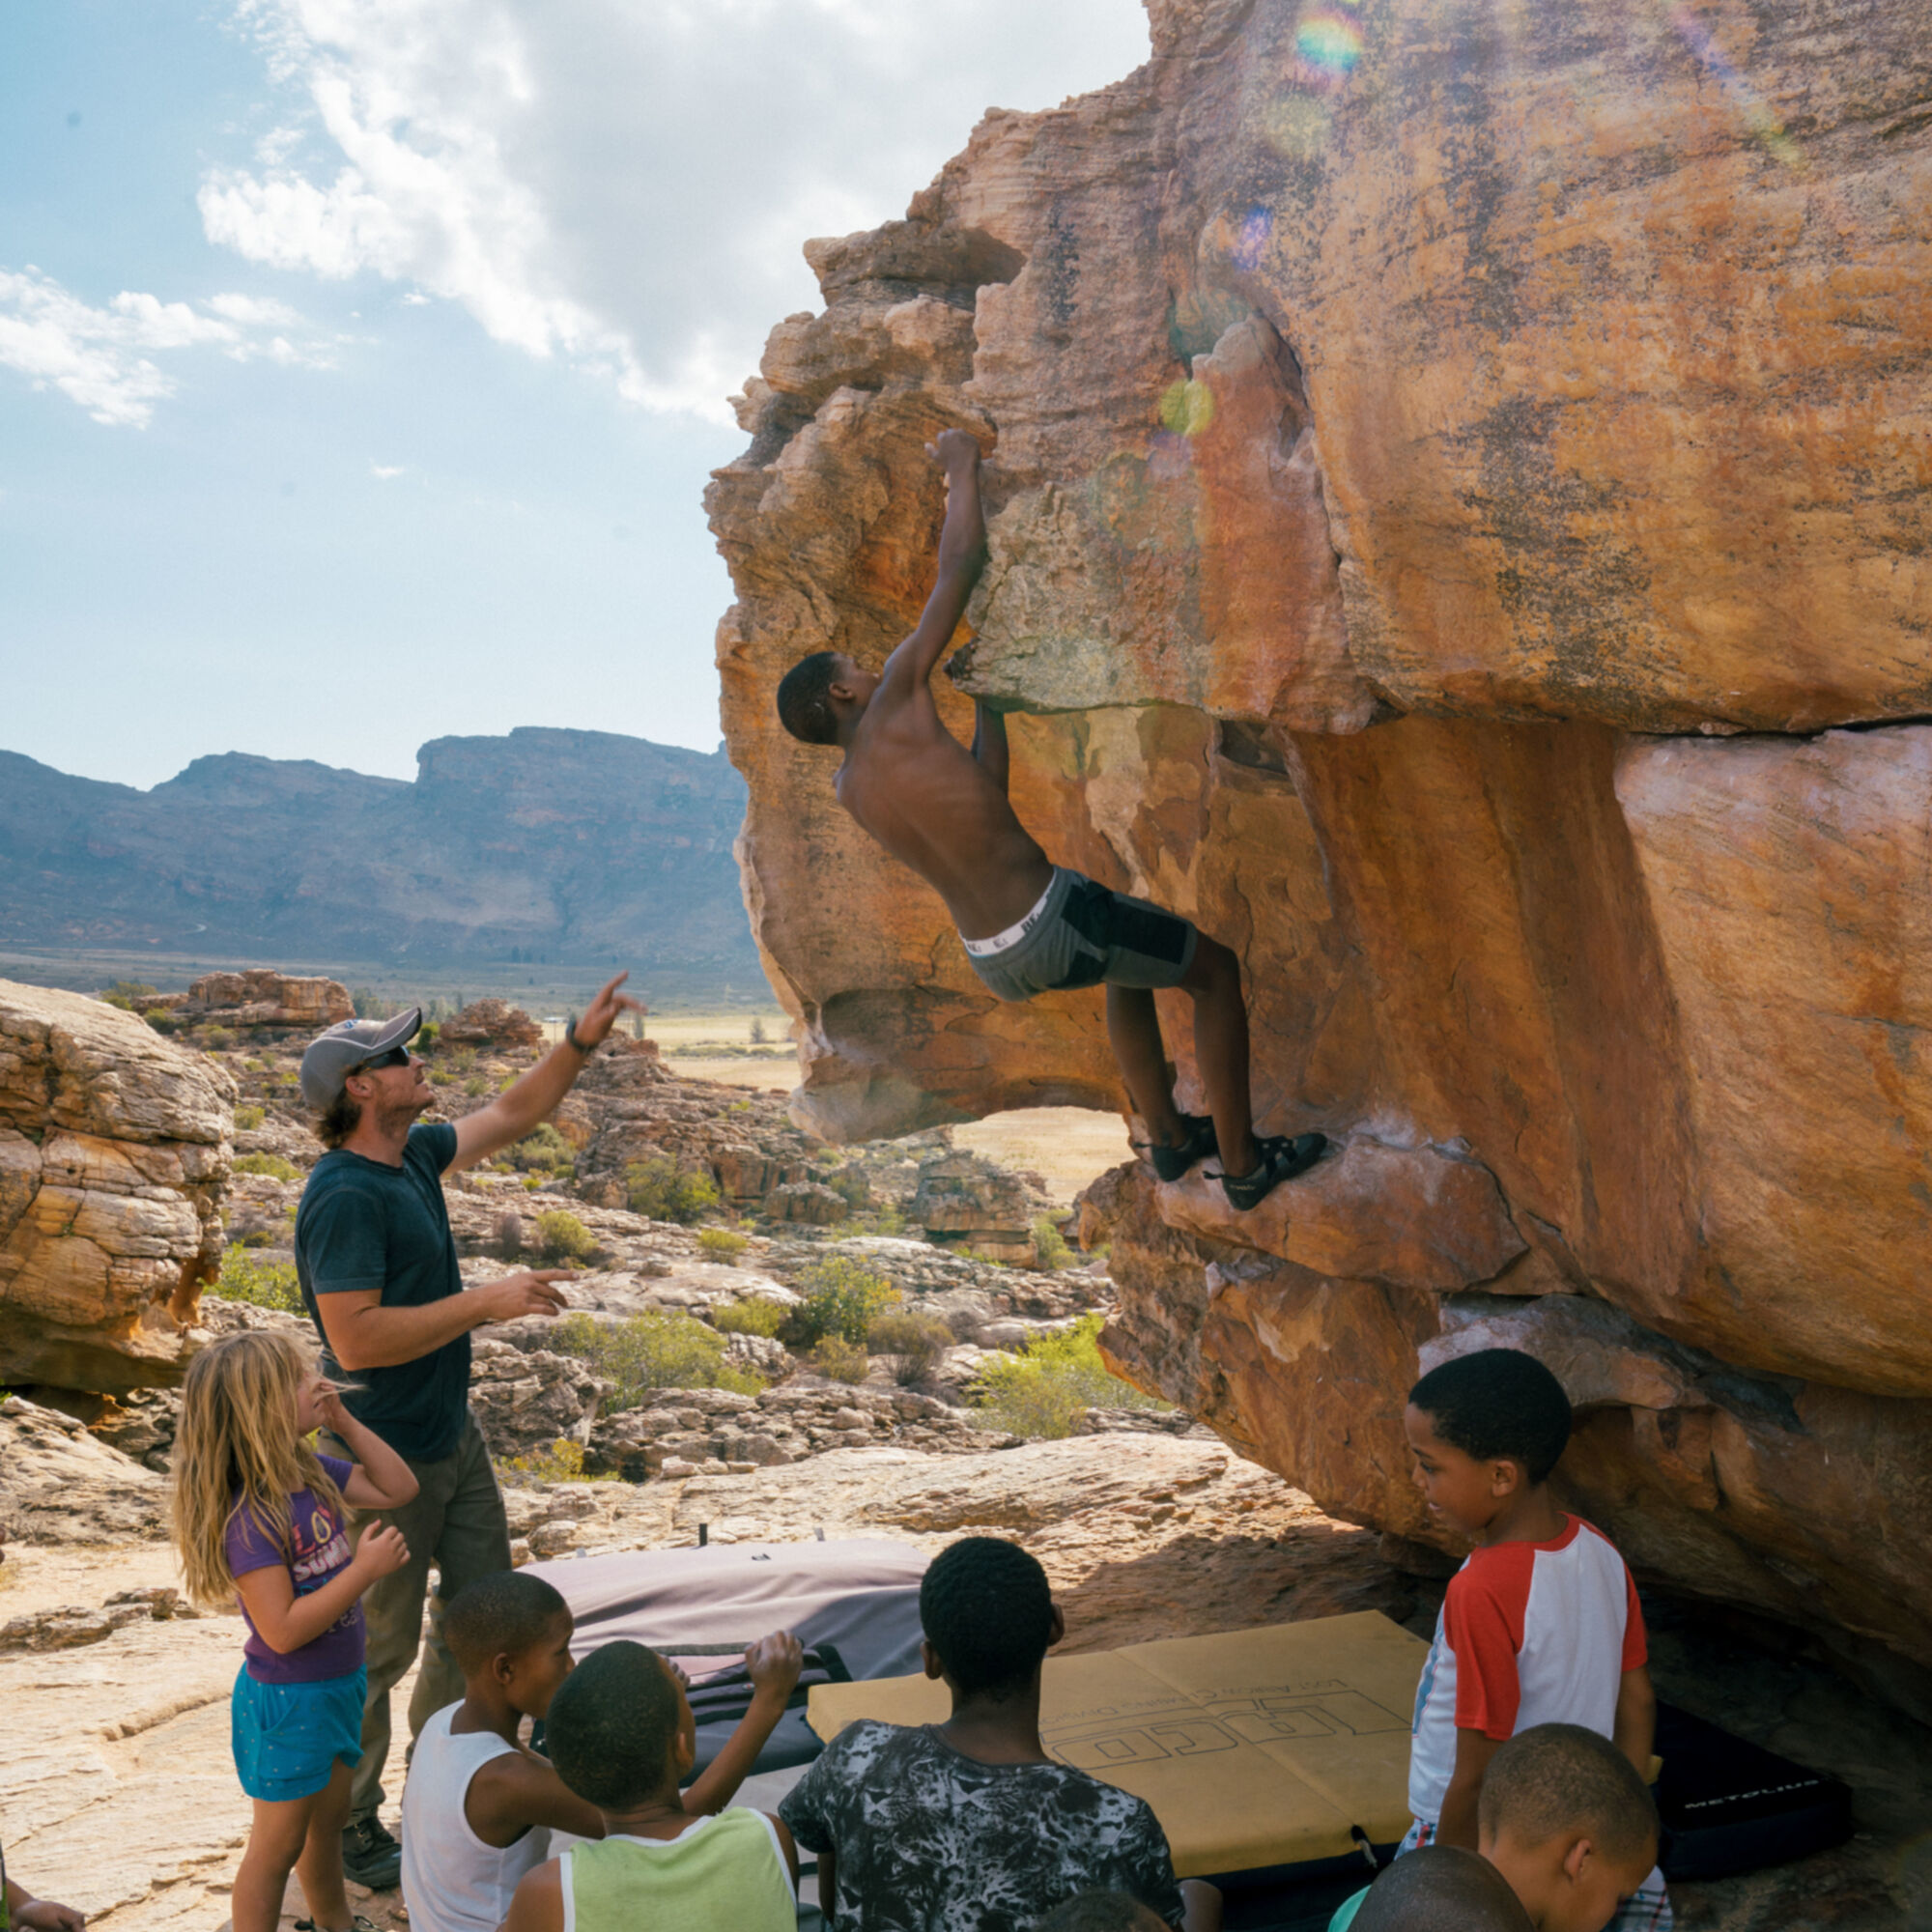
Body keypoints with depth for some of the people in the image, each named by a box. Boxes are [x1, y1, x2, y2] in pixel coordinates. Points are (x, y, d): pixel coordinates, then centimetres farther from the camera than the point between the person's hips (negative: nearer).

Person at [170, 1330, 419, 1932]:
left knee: (329, 1814, 27)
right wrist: (364, 1570, -29)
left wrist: (344, 1422, -4)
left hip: (339, 1683, 8)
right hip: (286, 1700, -8)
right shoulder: (249, 1519, -29)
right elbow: (283, 1629, -30)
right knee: (280, 1842, 10)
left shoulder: (311, 1471, -4)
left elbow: (398, 1488, 6)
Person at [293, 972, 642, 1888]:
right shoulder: (344, 1197, -25)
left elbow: (510, 1116, 17)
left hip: (451, 1435, 9)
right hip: (387, 1458, -9)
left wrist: (581, 1041, 7)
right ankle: (345, 1831, 25)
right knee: (379, 1647, 5)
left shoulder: (413, 1154, 2)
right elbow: (355, 1340, -31)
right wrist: (486, 1301, -26)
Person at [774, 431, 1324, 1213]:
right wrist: (962, 463, 4)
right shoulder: (893, 701, -13)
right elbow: (961, 561, -12)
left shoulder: (846, 789, 7)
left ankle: (1170, 1139, 40)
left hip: (994, 959, 8)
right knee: (1216, 967, 14)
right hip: (1051, 924, -8)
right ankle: (1243, 1163, 20)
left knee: (1130, 954, 37)